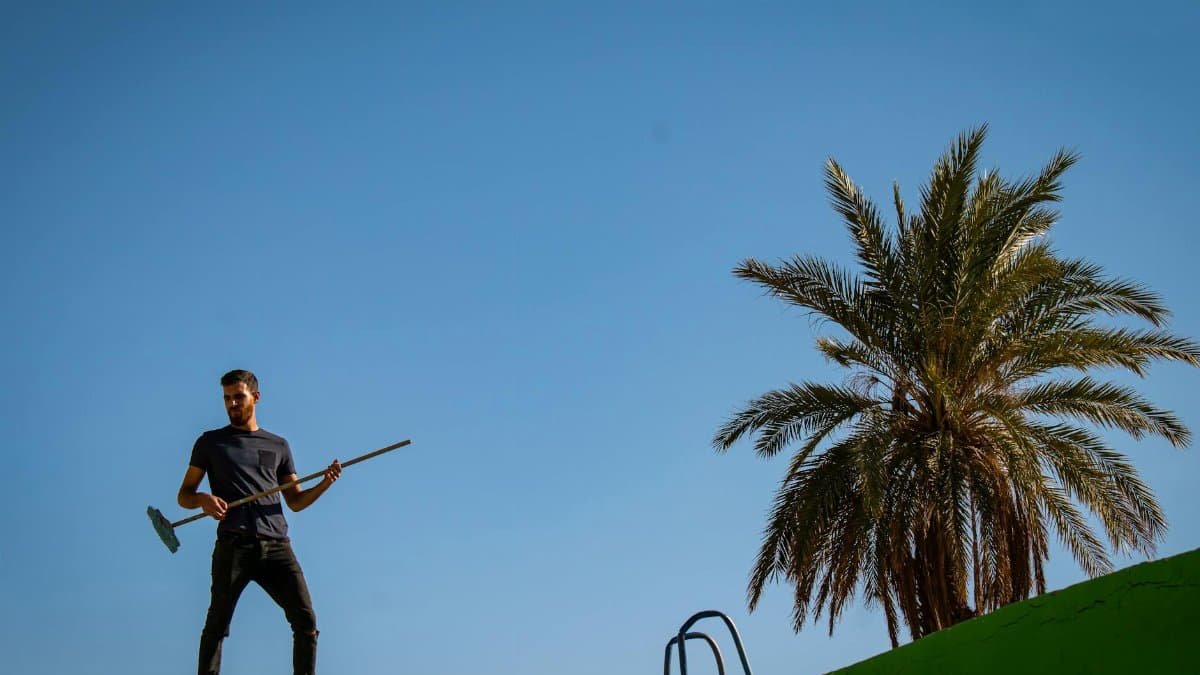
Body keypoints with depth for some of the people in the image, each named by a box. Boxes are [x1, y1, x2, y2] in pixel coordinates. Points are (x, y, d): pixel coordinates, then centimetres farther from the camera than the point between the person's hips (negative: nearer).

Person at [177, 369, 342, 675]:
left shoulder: (278, 446, 24)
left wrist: (325, 483, 2)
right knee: (217, 624, -6)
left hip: (277, 546, 2)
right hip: (233, 545, -2)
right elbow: (184, 495, 15)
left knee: (306, 621, -8)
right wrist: (203, 499, -9)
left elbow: (295, 501, 21)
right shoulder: (210, 442, 18)